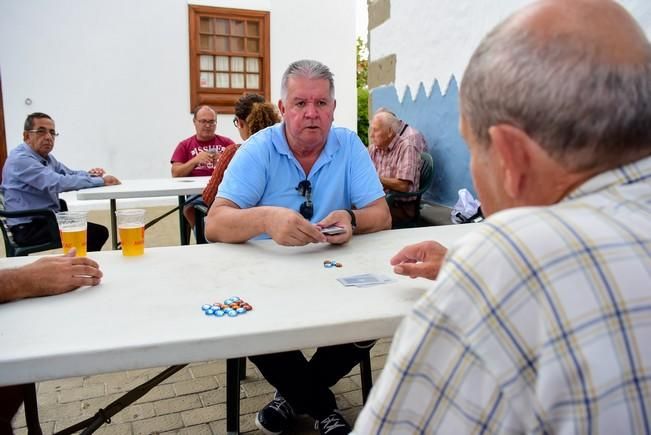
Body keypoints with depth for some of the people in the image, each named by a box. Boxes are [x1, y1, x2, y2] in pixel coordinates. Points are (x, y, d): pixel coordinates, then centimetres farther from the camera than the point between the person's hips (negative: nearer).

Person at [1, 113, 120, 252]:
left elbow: (70, 174, 20)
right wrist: (100, 181, -25)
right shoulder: (20, 159, -17)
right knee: (97, 232, -16)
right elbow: (57, 182, -29)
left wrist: (90, 174, -4)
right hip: (29, 228, -9)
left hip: (46, 219, 9)